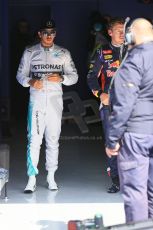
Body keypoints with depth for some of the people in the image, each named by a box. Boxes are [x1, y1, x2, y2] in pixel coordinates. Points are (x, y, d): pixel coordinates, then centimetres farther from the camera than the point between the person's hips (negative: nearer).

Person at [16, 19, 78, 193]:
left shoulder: (63, 53, 9)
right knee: (34, 139, -9)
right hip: (36, 100, -1)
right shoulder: (30, 52, 7)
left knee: (53, 140, 5)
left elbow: (74, 76, 8)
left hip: (55, 100, 1)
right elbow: (20, 75, 9)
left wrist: (61, 78, -13)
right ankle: (32, 179, -8)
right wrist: (30, 81, -12)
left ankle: (51, 177, 15)